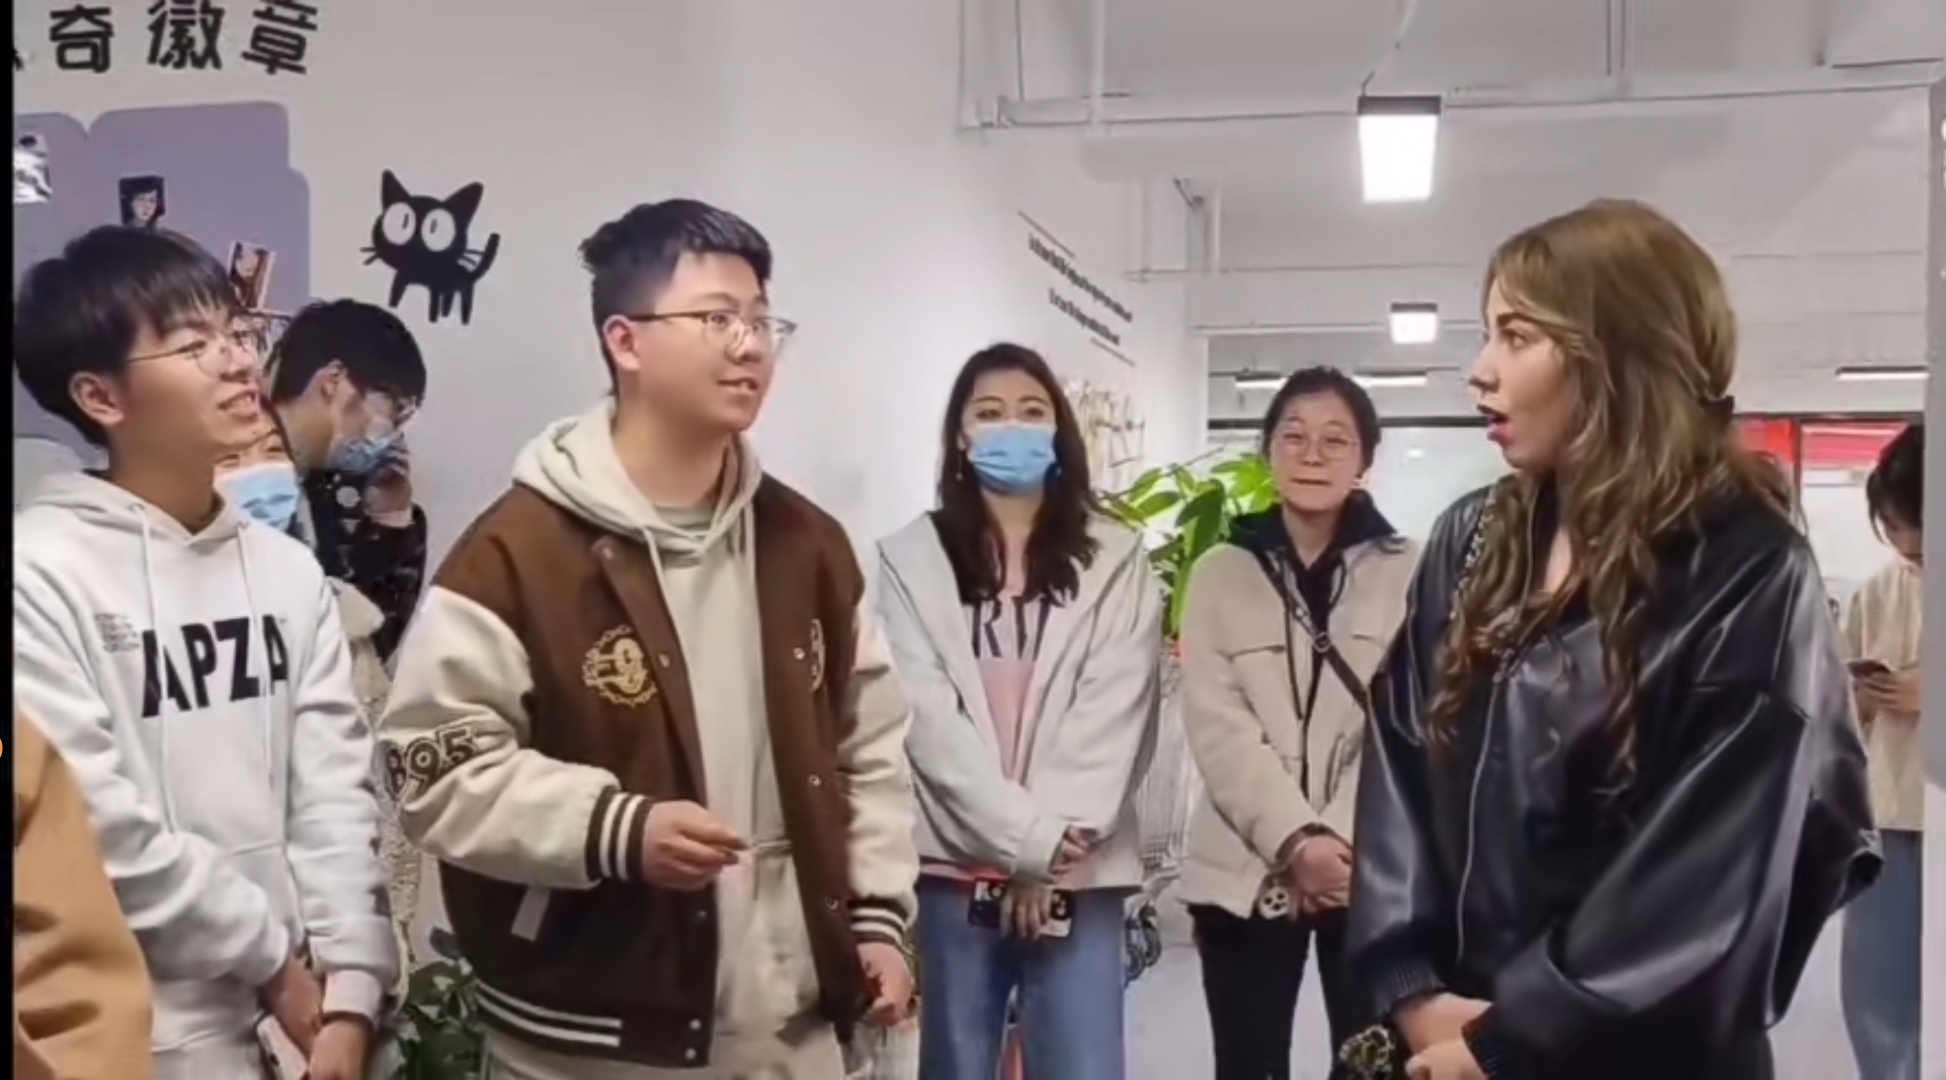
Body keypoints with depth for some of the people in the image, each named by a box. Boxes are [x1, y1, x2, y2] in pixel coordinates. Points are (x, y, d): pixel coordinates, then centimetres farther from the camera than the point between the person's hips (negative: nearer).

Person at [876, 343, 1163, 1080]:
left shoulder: (1115, 560, 6)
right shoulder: (911, 558, 4)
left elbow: (1116, 716, -2)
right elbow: (927, 716, -5)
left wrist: (1058, 850, -11)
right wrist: (1030, 837, -12)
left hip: (1078, 870, 0)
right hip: (957, 865, 0)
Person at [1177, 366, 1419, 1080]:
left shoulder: (1407, 571, 2)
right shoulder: (1220, 573, 4)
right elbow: (1216, 726, -4)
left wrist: (1343, 841, -15)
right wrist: (1294, 840, -15)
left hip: (1373, 871, -1)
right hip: (1246, 873, 1)